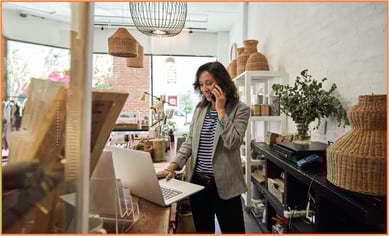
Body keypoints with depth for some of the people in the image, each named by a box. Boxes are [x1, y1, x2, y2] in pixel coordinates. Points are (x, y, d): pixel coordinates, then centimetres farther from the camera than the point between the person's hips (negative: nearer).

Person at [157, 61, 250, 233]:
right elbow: (189, 141, 6)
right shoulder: (199, 109, 7)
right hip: (197, 181, 4)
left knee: (232, 230, 11)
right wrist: (173, 166, -6)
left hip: (224, 184, -4)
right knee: (202, 229, 19)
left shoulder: (240, 109, -7)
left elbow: (232, 142, -20)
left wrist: (220, 109, -17)